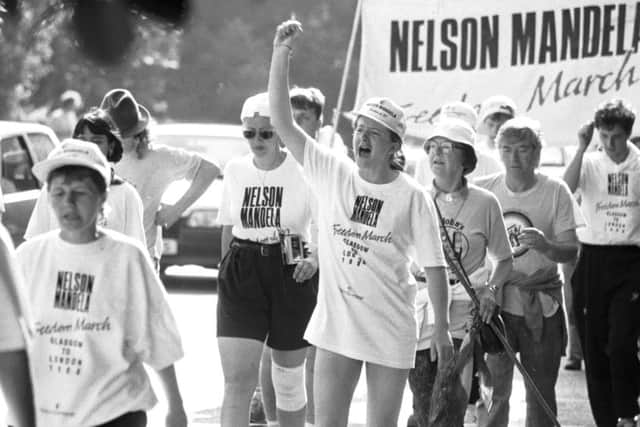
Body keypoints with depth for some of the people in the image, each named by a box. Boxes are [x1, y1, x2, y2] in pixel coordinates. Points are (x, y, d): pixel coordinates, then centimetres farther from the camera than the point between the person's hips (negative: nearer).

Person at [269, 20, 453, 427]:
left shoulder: (413, 197, -8)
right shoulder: (333, 173, -2)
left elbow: (435, 265, -2)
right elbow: (282, 121, -7)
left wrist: (442, 329, -2)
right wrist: (281, 54, -17)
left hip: (391, 329, -2)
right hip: (336, 325, 2)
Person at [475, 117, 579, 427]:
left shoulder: (555, 192, -4)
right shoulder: (483, 190, 0)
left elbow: (571, 251, -8)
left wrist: (545, 245, -29)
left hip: (541, 306, 0)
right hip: (494, 300, 0)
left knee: (541, 392, 6)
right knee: (492, 389, -2)